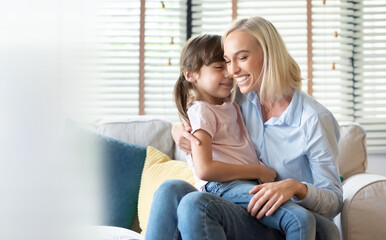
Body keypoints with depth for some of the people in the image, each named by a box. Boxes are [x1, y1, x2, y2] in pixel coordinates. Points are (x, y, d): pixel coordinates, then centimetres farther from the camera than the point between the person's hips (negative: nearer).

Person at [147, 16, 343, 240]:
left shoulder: (314, 119, -13)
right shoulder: (244, 100, 6)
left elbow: (335, 202, -9)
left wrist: (295, 187, -31)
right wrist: (179, 129, 0)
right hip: (252, 218, 6)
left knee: (196, 204, -31)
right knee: (172, 189, -21)